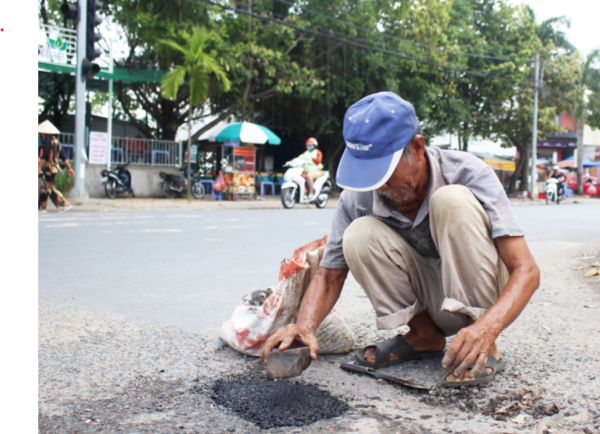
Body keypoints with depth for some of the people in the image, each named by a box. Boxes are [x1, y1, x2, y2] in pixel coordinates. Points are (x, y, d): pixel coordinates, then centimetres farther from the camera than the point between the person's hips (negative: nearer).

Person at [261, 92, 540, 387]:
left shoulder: (467, 174, -23)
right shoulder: (357, 197, -15)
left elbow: (526, 270, -27)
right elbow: (329, 275, -7)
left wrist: (487, 328, -46)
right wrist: (305, 325, -29)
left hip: (481, 297, -2)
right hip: (429, 304, 3)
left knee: (452, 200, -29)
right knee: (360, 235, -23)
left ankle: (484, 349, -21)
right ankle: (424, 335, -4)